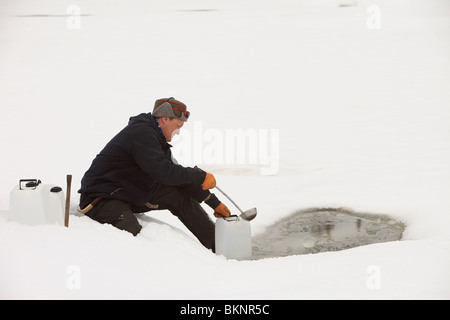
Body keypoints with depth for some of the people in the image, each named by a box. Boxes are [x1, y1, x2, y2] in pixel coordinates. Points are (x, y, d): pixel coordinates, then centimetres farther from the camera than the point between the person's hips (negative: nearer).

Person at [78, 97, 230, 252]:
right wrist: (201, 177, -16)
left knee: (181, 196, 3)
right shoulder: (140, 132, -18)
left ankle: (218, 247, 8)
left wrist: (214, 203, 13)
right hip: (101, 198, -10)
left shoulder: (157, 139, 13)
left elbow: (178, 175, 16)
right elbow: (164, 172, -27)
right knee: (134, 234, -38)